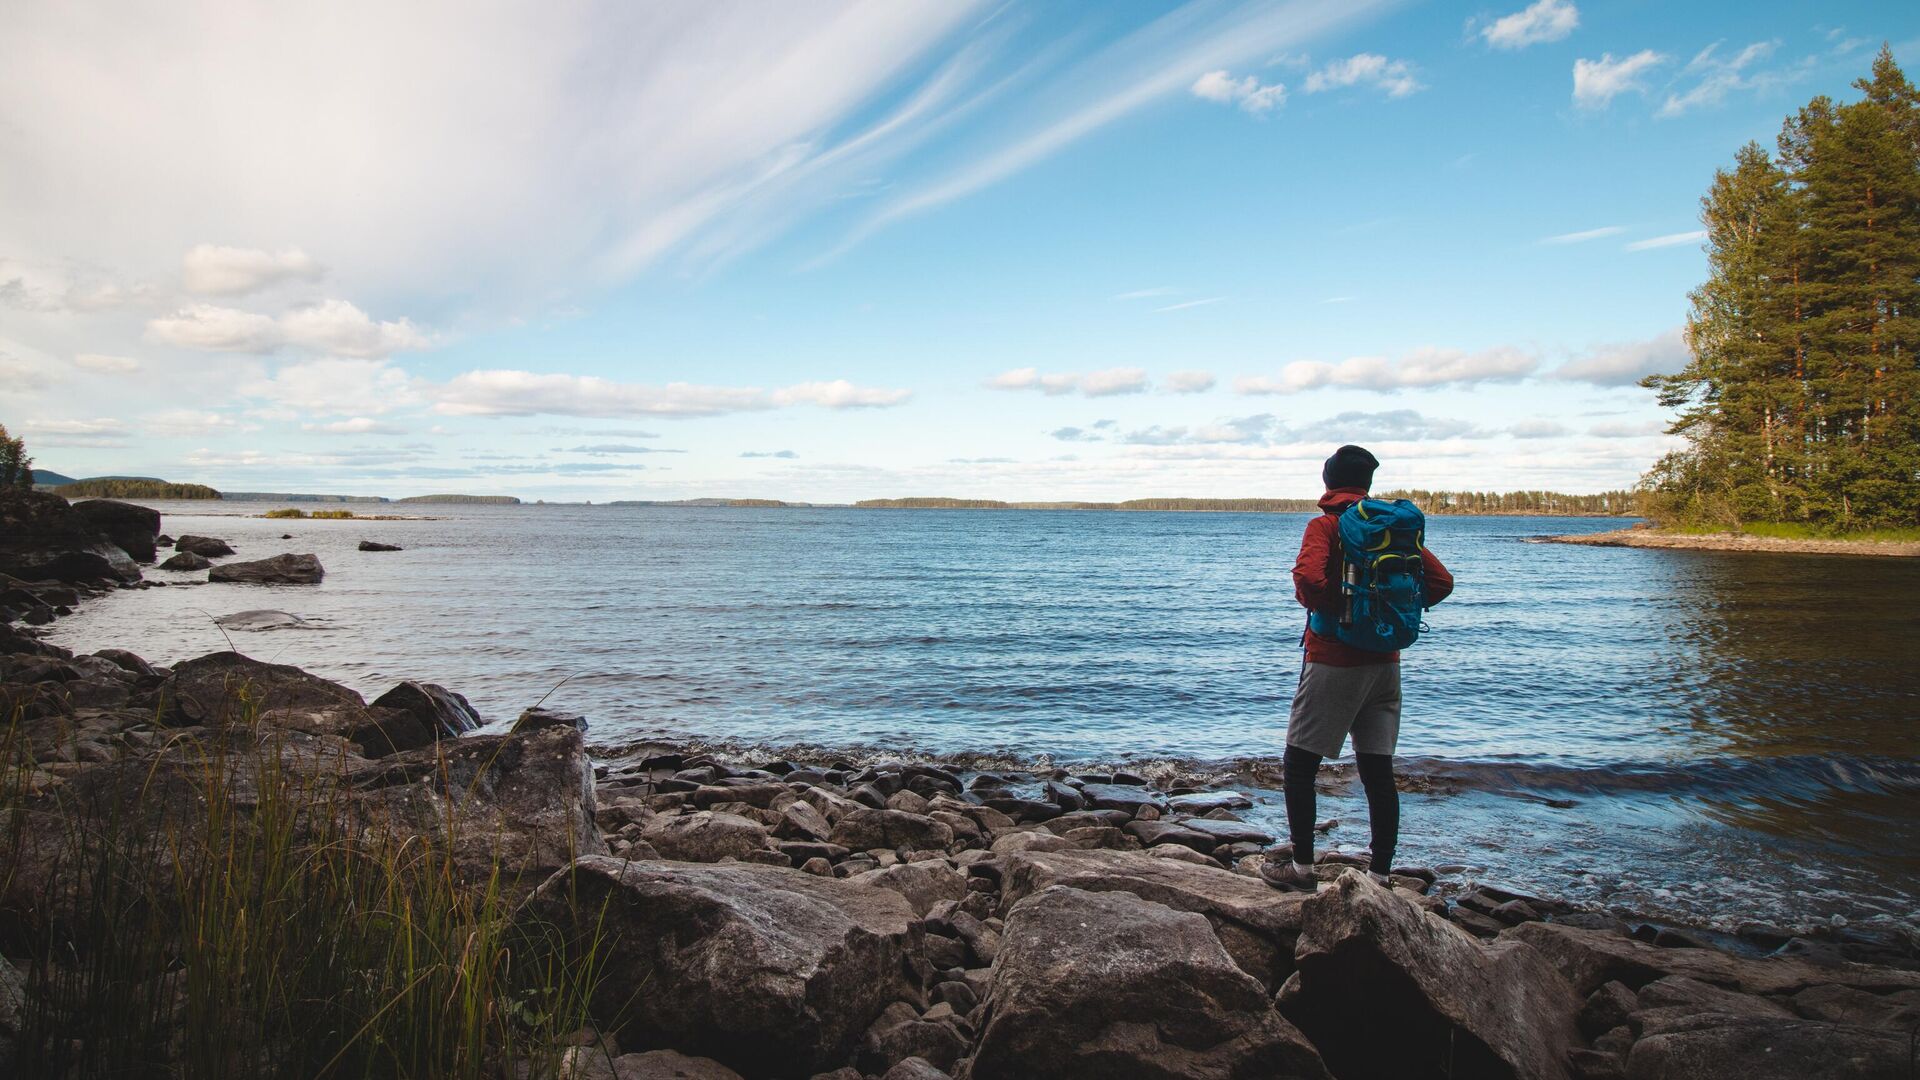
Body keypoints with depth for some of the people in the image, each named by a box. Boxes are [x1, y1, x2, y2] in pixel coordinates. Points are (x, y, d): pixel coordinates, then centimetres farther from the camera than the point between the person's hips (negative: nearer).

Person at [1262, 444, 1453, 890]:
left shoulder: (1325, 525, -9)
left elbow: (1309, 577, -27)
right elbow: (1441, 581, 8)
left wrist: (1322, 606, -7)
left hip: (1334, 660, -6)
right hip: (1385, 662, 6)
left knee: (1299, 765, 6)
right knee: (1378, 770, 9)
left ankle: (1302, 865, 10)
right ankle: (1380, 874, 13)